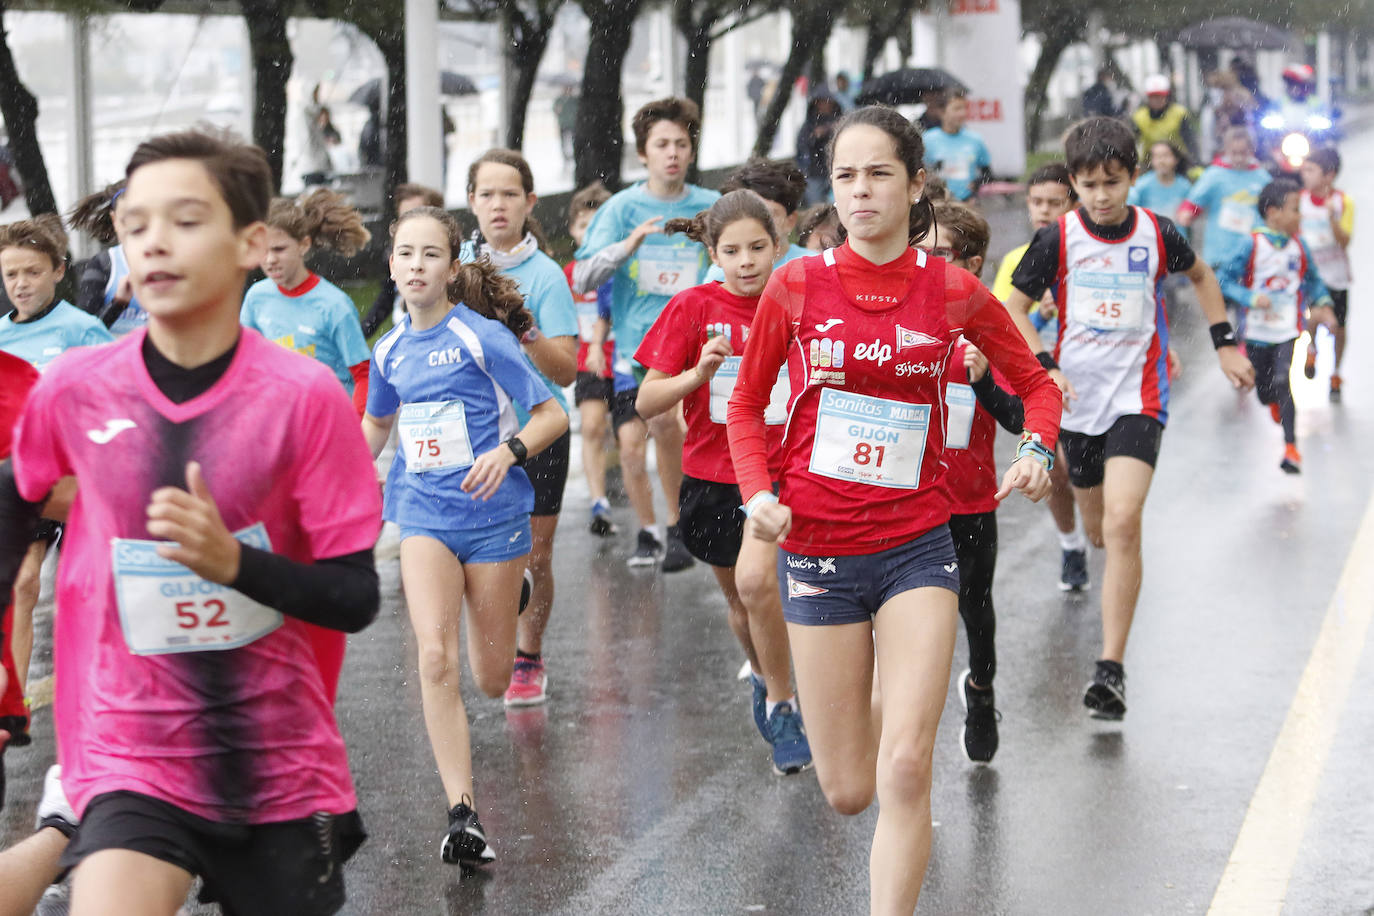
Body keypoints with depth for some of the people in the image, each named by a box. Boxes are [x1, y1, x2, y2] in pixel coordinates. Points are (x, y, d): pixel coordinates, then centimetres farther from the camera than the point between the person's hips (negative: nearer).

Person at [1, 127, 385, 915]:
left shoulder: (306, 395, -11)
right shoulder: (75, 389, -4)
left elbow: (357, 599, -10)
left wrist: (234, 561, -24)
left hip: (281, 768, 0)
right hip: (134, 762, 0)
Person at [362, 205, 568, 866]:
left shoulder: (483, 336, -11)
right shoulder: (391, 350, 5)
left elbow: (553, 414, -8)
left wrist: (508, 451, -25)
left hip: (493, 514, -3)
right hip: (424, 514, 3)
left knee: (491, 680, 8)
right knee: (435, 657, -18)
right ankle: (463, 815, -19)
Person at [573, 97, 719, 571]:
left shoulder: (712, 208, 4)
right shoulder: (622, 207, 2)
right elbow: (582, 279, -6)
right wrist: (628, 245, -20)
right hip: (634, 344, 2)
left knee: (665, 418, -24)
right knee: (631, 443, -1)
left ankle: (677, 526, -5)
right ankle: (648, 532, 24)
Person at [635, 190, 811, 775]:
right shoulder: (694, 308, -6)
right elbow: (646, 403, -7)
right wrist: (699, 372, -23)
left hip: (780, 474, -2)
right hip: (713, 477, 2)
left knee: (755, 579, -26)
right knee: (738, 597, 18)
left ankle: (780, 704, -6)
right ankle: (764, 677, 50)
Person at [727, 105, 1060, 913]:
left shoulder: (953, 291, -2)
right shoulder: (798, 285, -2)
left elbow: (1034, 382, 12)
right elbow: (747, 404, 9)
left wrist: (1037, 447, -8)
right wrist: (759, 491, -8)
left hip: (918, 547, 0)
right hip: (817, 549, 1)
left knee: (906, 771, -15)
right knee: (848, 791, 8)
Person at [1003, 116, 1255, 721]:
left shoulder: (1157, 234, -2)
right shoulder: (1057, 238, -5)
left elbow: (1201, 276, 18)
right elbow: (1014, 308, 0)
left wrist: (1225, 343, 15)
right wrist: (1044, 368, -14)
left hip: (1138, 397, -2)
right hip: (1079, 398, 2)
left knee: (1122, 521, -20)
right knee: (1098, 528, 14)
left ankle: (1111, 669, -20)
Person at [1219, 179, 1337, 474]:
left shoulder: (1299, 247, 0)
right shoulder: (1253, 245, -11)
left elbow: (1313, 280, 16)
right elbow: (1226, 280, -10)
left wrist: (1323, 304, 1)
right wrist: (1252, 298, -23)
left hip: (1288, 330, 0)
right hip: (1258, 330, 0)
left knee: (1282, 382, -16)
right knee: (1263, 390, 12)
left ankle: (1291, 446, -11)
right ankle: (1276, 403, 51)